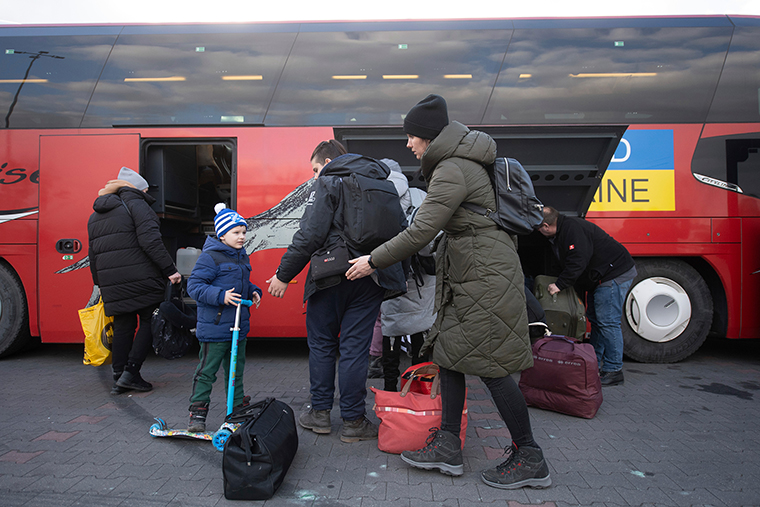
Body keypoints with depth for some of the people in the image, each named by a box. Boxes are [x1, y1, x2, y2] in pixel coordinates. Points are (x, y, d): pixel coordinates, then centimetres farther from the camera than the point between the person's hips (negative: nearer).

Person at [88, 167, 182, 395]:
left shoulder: (95, 216, 22)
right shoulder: (135, 205, -3)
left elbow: (94, 254, 23)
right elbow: (150, 240, -16)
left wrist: (100, 284, 29)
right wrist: (169, 269, -16)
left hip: (112, 283, 7)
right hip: (141, 279, -7)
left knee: (123, 326, 13)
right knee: (149, 322, 3)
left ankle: (119, 378, 15)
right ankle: (131, 372, -1)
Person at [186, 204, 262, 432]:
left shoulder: (242, 257, 13)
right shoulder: (210, 257, -14)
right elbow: (194, 286, -18)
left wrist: (253, 292, 7)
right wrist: (220, 295, -28)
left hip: (238, 326, 8)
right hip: (214, 327, -8)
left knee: (236, 369, 18)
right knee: (207, 370, -1)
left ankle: (238, 409, 31)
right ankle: (197, 413, 9)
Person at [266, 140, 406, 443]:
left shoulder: (328, 184, -4)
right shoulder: (381, 186, 15)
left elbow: (310, 235, -14)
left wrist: (283, 275, -8)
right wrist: (399, 276, 22)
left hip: (331, 278, -4)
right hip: (370, 280, 5)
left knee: (321, 344, 11)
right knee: (355, 348, 7)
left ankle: (320, 413, 20)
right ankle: (353, 421, 11)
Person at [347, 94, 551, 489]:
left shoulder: (452, 171, -17)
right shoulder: (459, 163, 15)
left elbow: (420, 233, -20)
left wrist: (373, 261, -10)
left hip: (486, 278, -10)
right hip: (470, 278, 10)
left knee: (491, 368, -4)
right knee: (449, 355, 10)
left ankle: (529, 460, 11)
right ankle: (447, 447, 18)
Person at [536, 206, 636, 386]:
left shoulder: (573, 229, -23)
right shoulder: (562, 231, 11)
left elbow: (578, 262, -30)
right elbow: (568, 263, 19)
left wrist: (560, 284, -24)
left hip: (615, 274, -11)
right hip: (601, 277, 11)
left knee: (607, 322, -10)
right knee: (595, 319, 14)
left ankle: (613, 371, -3)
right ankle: (595, 365, 22)